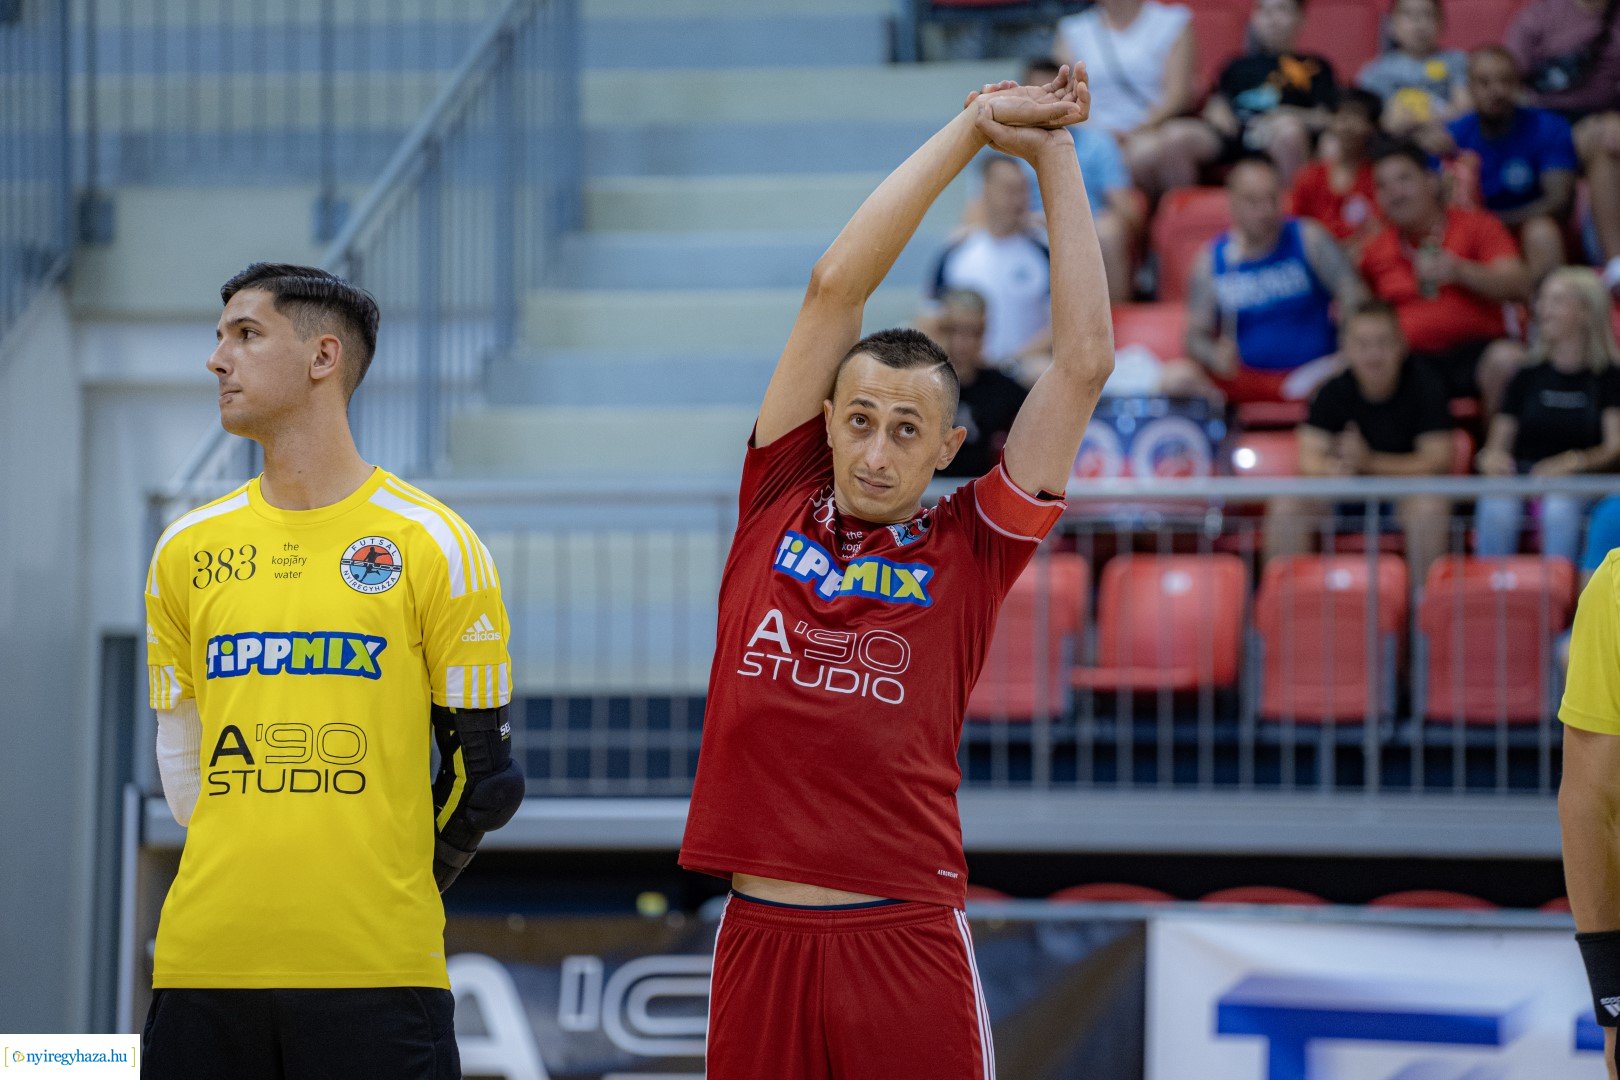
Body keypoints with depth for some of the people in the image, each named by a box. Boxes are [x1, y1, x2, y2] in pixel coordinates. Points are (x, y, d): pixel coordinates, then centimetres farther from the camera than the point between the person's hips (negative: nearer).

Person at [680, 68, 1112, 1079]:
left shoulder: (967, 549, 4)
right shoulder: (778, 504, 8)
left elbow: (1086, 360, 2)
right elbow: (836, 285, 4)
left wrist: (1054, 159, 6)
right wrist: (974, 130, 6)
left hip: (905, 946, -2)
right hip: (759, 931, 2)